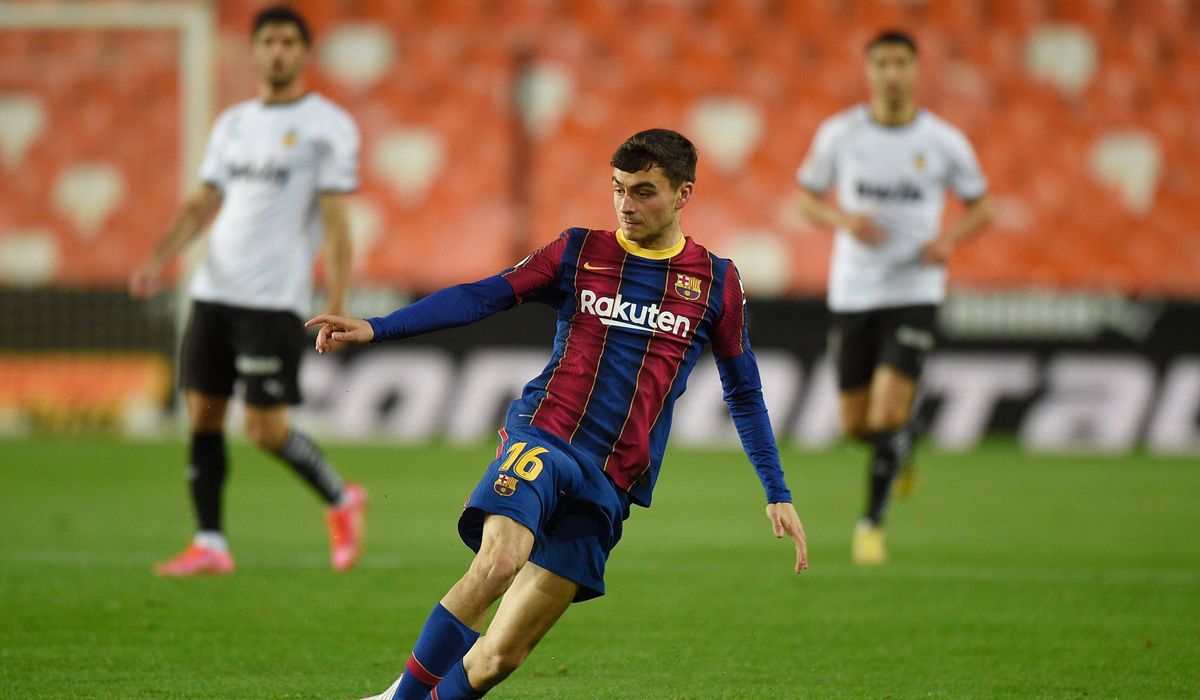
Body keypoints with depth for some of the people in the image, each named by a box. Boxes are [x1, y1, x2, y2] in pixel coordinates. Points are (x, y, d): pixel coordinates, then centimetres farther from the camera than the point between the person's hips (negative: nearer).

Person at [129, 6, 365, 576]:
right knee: (203, 413, 2)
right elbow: (204, 204, 16)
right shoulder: (233, 124, 16)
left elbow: (335, 221, -7)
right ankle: (209, 545, 7)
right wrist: (159, 259, 1)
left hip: (276, 299, -6)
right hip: (214, 292, 6)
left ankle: (341, 501, 15)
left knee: (266, 429, -9)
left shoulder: (328, 126, -2)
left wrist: (337, 305, -14)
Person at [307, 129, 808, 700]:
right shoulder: (578, 253, 9)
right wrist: (375, 329, -6)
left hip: (610, 485, 1)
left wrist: (778, 495, 13)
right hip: (542, 439, -1)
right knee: (498, 562, -32)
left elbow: (744, 393, 18)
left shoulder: (716, 282, 10)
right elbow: (481, 297, 5)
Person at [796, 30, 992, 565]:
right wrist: (843, 219, -12)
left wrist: (951, 238, -12)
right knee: (856, 423, 8)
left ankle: (872, 522, 0)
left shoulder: (944, 142, -3)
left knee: (888, 414, -16)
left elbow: (979, 207, 9)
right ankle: (903, 441, 43)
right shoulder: (839, 133, -2)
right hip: (852, 293, 2)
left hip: (914, 292, -2)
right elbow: (807, 196, 9)